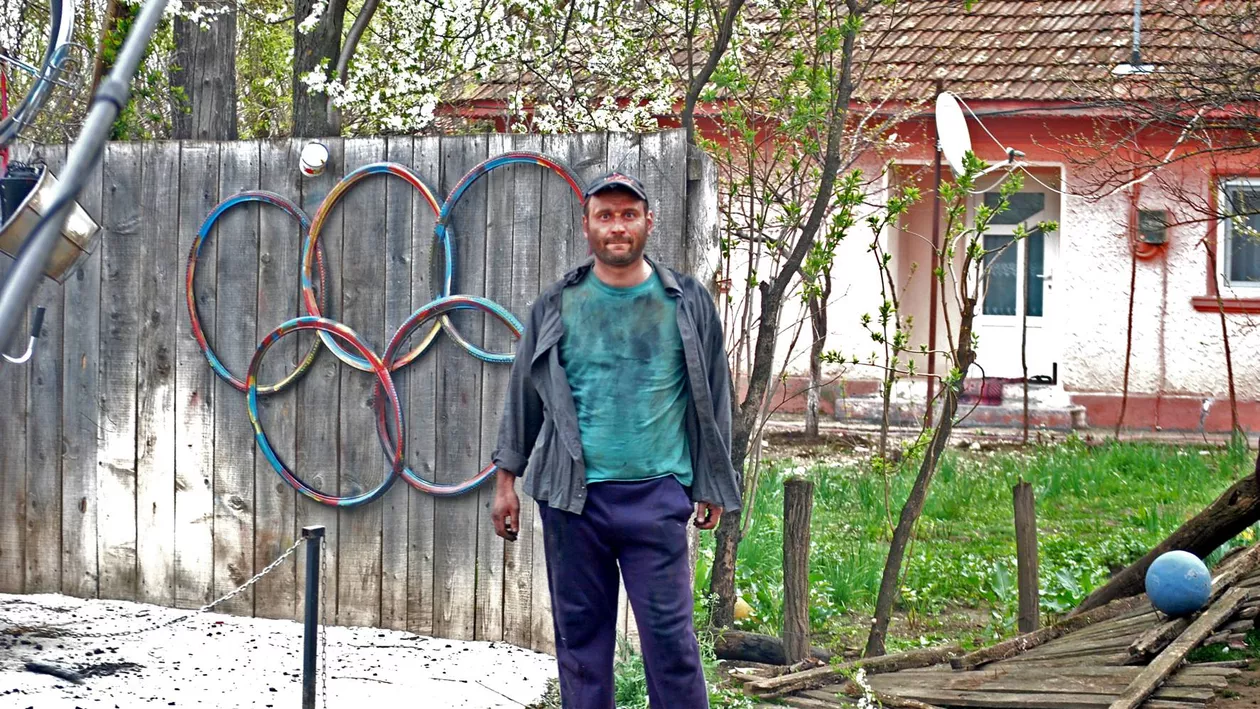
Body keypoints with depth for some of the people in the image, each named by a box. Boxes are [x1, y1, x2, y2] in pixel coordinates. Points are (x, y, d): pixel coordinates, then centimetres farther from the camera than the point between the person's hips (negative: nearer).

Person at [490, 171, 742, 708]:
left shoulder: (688, 303, 6)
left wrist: (711, 488, 7)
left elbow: (712, 398, 10)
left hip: (656, 496, -1)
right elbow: (522, 396, 13)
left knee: (670, 634, -4)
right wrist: (507, 481, 11)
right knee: (580, 634, 7)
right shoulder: (556, 306, 7)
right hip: (571, 496, 2)